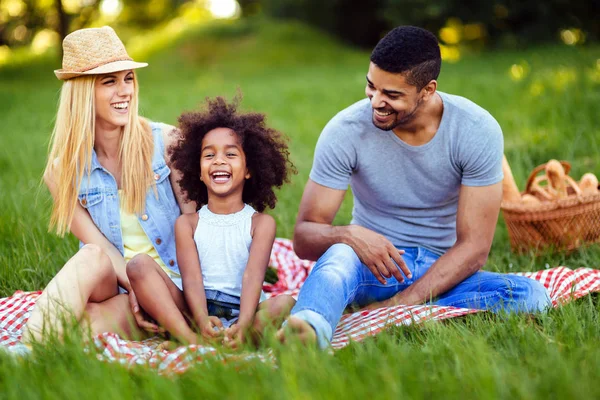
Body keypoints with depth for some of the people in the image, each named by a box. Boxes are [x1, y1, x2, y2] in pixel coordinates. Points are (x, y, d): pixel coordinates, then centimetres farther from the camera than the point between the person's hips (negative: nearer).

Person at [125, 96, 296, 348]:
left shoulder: (261, 223, 9)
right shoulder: (187, 224, 12)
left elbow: (253, 277, -9)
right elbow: (191, 278, -5)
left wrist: (244, 324, -29)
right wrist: (202, 320, -27)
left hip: (241, 313, -1)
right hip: (193, 313, 1)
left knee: (287, 302, -28)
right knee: (139, 265, -19)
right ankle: (193, 341, -39)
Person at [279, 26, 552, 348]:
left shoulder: (478, 131, -14)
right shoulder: (345, 131, -13)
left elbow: (473, 246, -15)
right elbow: (303, 236, -12)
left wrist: (402, 303, -27)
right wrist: (349, 235, -36)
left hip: (441, 273, 1)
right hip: (371, 267, -1)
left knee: (531, 295, -29)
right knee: (340, 254, -36)